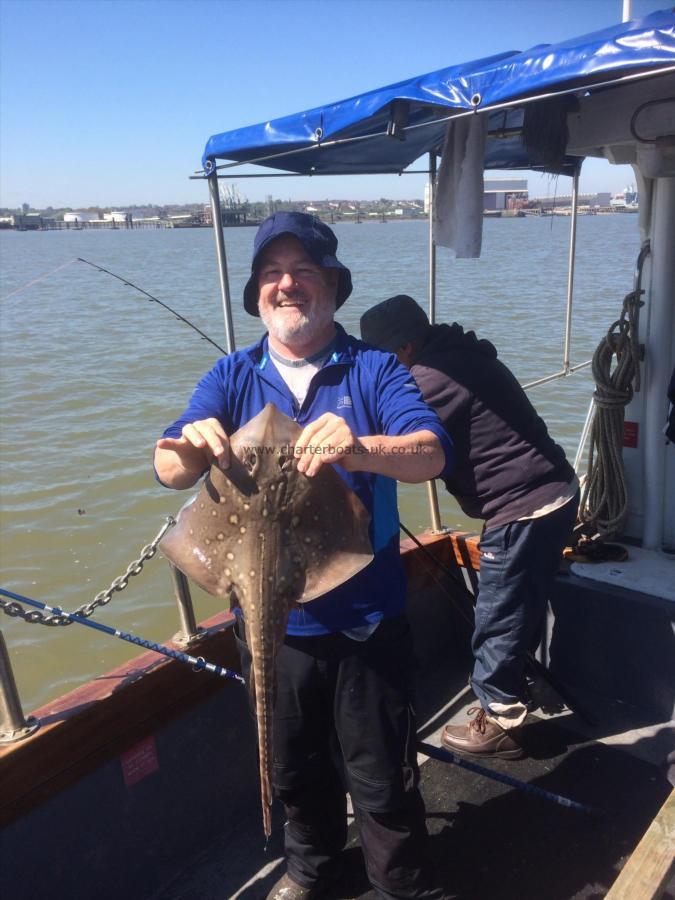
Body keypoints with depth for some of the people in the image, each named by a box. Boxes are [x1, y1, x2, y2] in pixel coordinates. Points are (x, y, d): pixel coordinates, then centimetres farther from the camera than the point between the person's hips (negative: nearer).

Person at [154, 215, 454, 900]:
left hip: (366, 618, -3)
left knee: (382, 780, 12)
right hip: (271, 619, 3)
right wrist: (192, 448, -38)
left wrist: (361, 448, -45)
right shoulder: (232, 377, 0)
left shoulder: (373, 369, -7)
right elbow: (167, 469, -13)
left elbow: (432, 452, -23)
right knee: (295, 768, 24)